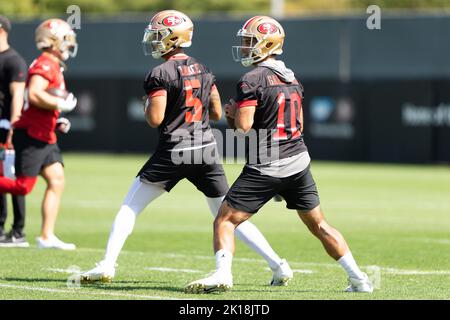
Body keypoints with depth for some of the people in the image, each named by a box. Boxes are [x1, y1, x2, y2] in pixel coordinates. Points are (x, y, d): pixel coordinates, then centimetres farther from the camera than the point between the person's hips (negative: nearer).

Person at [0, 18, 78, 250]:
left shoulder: (54, 67, 18)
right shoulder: (45, 65, -13)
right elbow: (34, 94, -28)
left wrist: (57, 121, 15)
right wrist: (61, 105, -20)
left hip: (45, 137, 10)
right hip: (30, 135, -10)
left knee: (56, 180, 2)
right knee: (23, 186, -11)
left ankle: (47, 236, 1)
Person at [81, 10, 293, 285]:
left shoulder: (161, 74, -10)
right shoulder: (203, 71, 10)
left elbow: (155, 119, -14)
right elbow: (216, 114, 14)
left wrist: (148, 105, 6)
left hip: (174, 151, -5)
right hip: (207, 149, 5)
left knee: (130, 208, 8)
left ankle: (107, 265, 1)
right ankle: (278, 265, 4)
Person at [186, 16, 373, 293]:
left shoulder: (252, 80, -12)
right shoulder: (292, 79, 12)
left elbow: (243, 126, -18)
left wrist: (235, 113, 4)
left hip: (265, 168, -6)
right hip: (298, 162, 7)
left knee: (225, 220, -1)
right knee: (319, 225, 16)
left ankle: (223, 273, -20)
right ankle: (359, 279, 13)